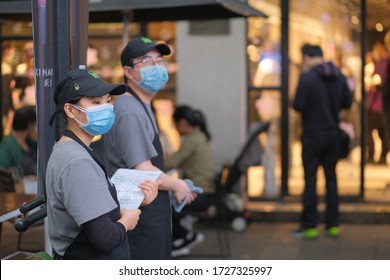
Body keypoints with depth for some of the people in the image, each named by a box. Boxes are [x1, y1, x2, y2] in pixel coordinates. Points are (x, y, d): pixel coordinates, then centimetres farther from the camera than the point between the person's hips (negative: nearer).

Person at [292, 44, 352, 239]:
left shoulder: (307, 77, -15)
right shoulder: (339, 76, 2)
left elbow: (297, 106, -16)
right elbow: (347, 102, 7)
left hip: (313, 134, -5)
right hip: (333, 134, 5)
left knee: (310, 180, 1)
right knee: (331, 178, 12)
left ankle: (309, 226, 3)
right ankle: (333, 225, 14)